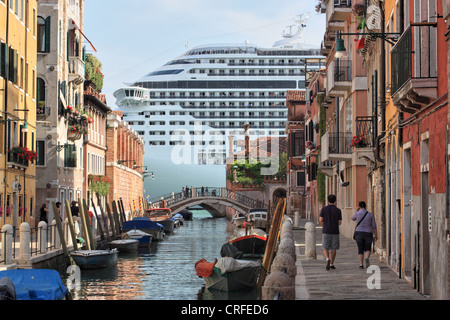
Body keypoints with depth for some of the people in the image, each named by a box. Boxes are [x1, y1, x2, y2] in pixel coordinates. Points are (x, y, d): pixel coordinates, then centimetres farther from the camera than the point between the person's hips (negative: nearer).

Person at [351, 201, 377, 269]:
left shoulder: (357, 213, -5)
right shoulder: (371, 214, -1)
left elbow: (353, 218, 17)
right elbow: (374, 226, -1)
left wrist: (357, 211, 22)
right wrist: (375, 235, 4)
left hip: (359, 233, -1)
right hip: (368, 234, 1)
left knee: (360, 250, 8)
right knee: (367, 249, 11)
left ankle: (361, 264, -3)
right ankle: (367, 258, -20)